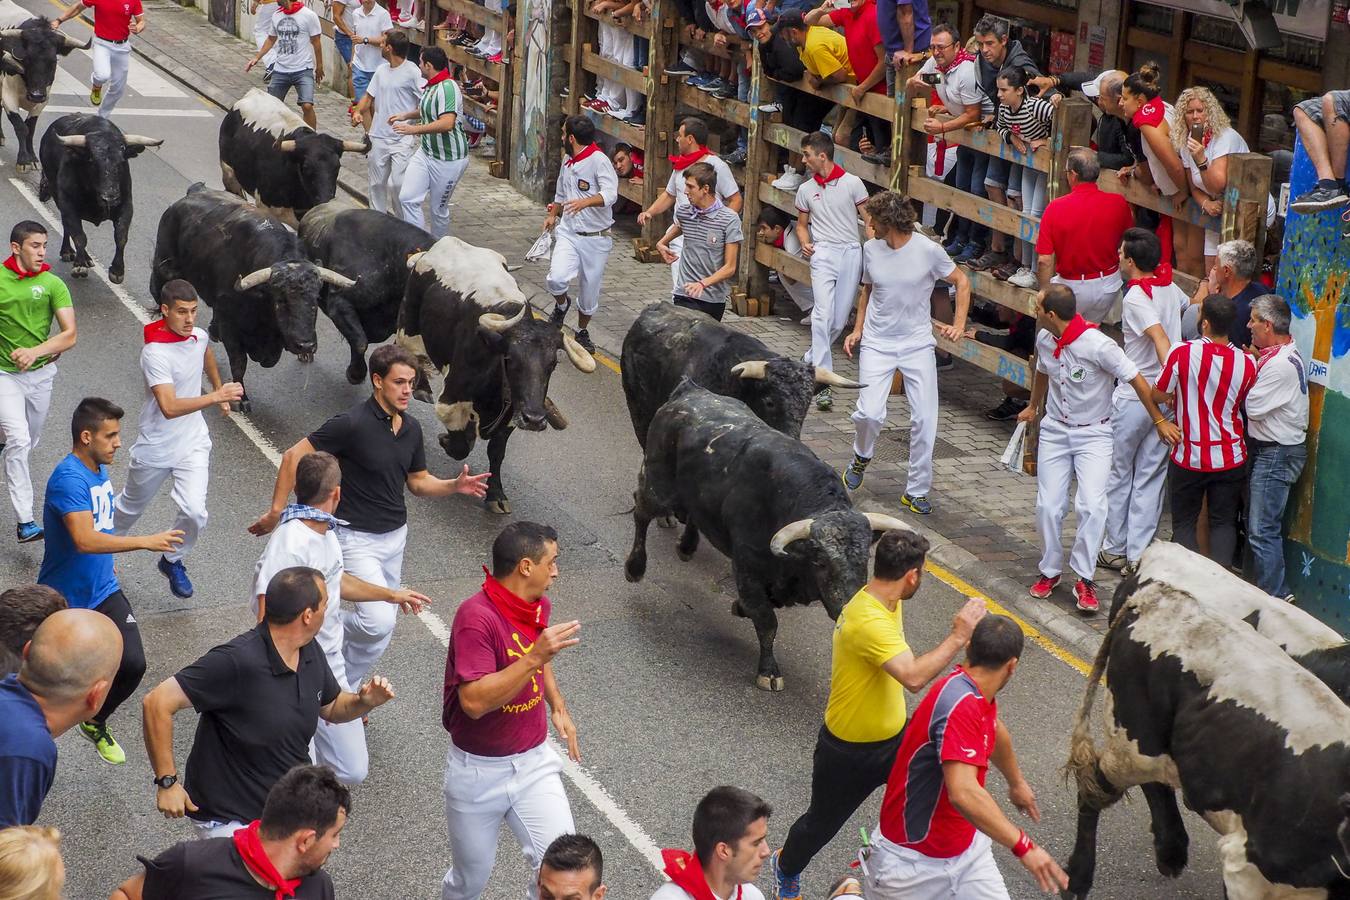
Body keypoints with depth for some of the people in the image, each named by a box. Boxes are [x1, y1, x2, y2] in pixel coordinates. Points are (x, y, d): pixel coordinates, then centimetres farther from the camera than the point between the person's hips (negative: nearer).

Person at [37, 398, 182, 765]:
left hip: (102, 593, 7)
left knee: (133, 664, -6)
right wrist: (147, 542, -38)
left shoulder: (100, 469, 3)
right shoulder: (69, 479, -26)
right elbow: (85, 540, -38)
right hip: (63, 600, -7)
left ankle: (96, 723, 21)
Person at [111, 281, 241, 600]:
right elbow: (169, 407, -39)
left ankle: (173, 561, 16)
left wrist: (218, 388, 33)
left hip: (193, 443, 4)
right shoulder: (155, 353, -28)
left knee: (194, 511, -12)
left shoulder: (198, 335, -6)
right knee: (131, 506, 19)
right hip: (156, 447, -4)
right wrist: (215, 397, -44)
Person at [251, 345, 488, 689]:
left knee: (382, 624, 13)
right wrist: (276, 511, -16)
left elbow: (418, 482, 14)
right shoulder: (352, 424, -20)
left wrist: (455, 485, -6)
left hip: (395, 536, 7)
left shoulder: (412, 428, 3)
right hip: (357, 539, -7)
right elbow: (293, 456, -16)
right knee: (379, 621, -21)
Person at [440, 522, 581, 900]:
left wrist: (558, 706, 12)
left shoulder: (539, 607, 2)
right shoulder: (477, 616, -24)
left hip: (534, 762, 5)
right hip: (479, 769, -5)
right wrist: (535, 658, -36)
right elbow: (474, 701, -32)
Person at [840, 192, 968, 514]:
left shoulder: (929, 251, -10)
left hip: (918, 345, -1)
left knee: (924, 419, -4)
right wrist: (858, 329, 11)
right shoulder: (871, 249, 0)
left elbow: (962, 282, 3)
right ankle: (861, 457, 20)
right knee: (869, 414, -14)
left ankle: (916, 490, 10)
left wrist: (959, 325, -6)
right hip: (877, 343, 1)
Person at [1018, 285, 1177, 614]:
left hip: (1093, 433, -5)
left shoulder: (1098, 345, -24)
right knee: (1048, 506, 1)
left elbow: (1136, 379, -15)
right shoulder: (1044, 339, -3)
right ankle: (1050, 571, 20)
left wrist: (1159, 420, -8)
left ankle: (1085, 578, -6)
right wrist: (1033, 407, 36)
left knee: (1092, 505, -17)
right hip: (1055, 430, 5)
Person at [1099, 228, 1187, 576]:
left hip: (1134, 399, -6)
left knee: (1118, 474, 11)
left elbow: (1161, 339, -28)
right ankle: (1138, 554, 8)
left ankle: (1115, 549, 19)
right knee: (1150, 478, 8)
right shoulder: (1170, 287, 5)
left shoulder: (1135, 298, -16)